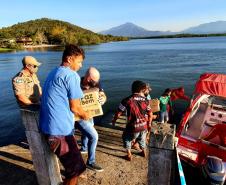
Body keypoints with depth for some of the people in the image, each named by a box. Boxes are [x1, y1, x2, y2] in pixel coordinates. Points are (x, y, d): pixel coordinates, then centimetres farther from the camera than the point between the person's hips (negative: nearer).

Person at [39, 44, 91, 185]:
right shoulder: (72, 75, -13)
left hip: (49, 127, 10)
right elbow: (74, 107, -13)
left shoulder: (54, 73, 16)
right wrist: (85, 115, 8)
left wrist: (80, 112, 26)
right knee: (76, 169, 4)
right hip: (60, 131, -10)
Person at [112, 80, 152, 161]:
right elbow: (150, 114, 5)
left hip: (133, 127, -4)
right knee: (142, 139, 33)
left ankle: (129, 155, 28)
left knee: (127, 138, 25)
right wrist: (148, 123, 22)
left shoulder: (127, 100, -17)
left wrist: (114, 120, 9)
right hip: (144, 126, 4)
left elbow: (118, 113, -9)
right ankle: (144, 152, 52)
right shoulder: (146, 100, -5)